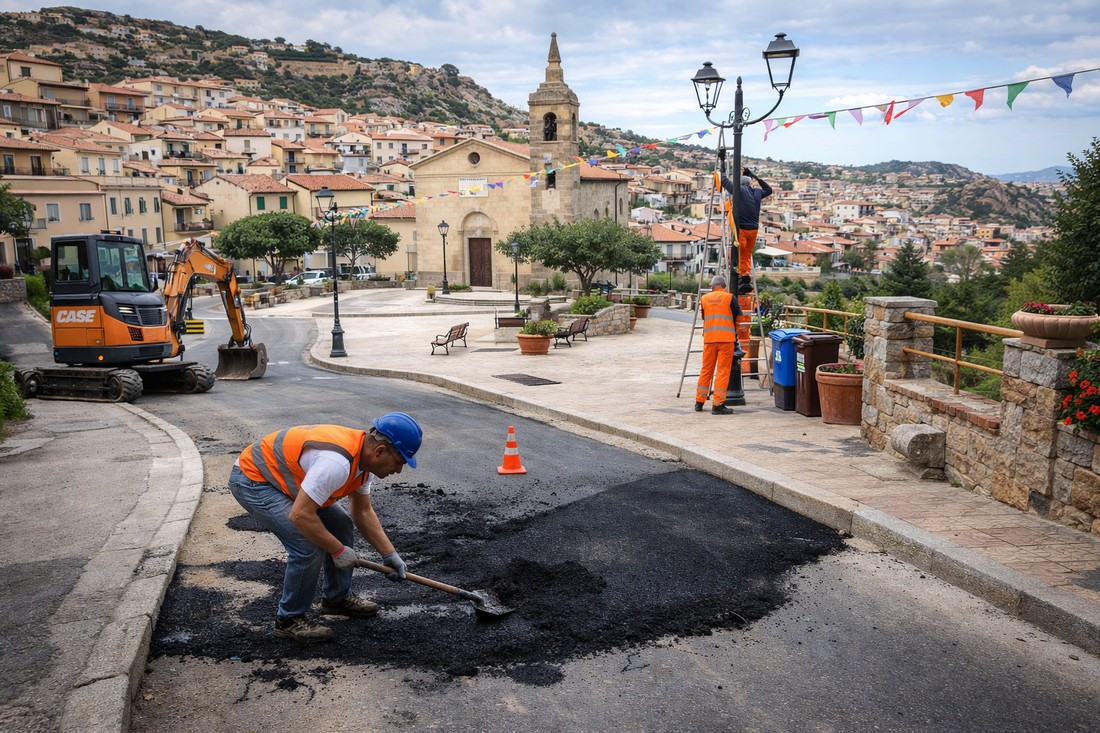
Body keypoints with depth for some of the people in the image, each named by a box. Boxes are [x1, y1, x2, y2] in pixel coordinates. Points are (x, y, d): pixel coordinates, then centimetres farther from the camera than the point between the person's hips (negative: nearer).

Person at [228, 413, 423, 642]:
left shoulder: (364, 456, -4)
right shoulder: (337, 462, -35)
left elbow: (363, 512, 8)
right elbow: (300, 515, -34)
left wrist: (389, 554, 3)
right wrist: (338, 550, -21)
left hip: (282, 475, 10)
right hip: (252, 479, -10)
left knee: (341, 526, 10)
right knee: (308, 545, -19)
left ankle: (337, 598, 27)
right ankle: (289, 619, 1)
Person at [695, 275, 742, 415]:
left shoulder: (704, 298, 10)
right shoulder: (730, 297, 1)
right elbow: (738, 318, 4)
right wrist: (735, 333, 19)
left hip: (709, 339, 3)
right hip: (726, 338, -3)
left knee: (706, 370, 12)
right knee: (723, 372, -1)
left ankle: (699, 402, 19)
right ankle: (717, 405, -4)